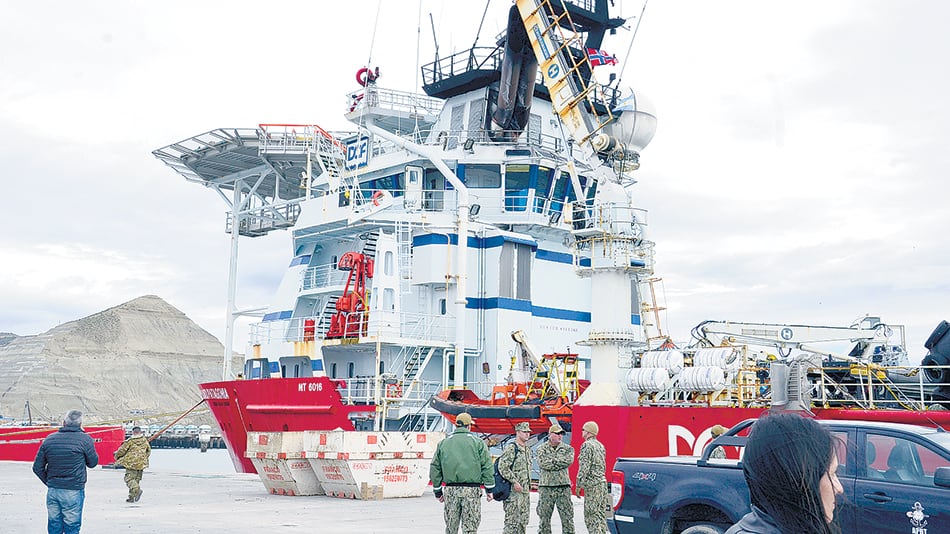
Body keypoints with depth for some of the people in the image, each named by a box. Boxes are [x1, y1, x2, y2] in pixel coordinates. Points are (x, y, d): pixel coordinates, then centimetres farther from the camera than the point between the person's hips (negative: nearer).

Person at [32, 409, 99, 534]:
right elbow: (93, 463, 3)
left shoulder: (49, 439, 5)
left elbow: (38, 468, 7)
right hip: (74, 491, -4)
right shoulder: (85, 439, -9)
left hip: (52, 491, 4)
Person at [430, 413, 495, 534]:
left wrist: (437, 490, 16)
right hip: (471, 490, -3)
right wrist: (489, 488, 4)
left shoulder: (443, 443, 8)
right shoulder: (478, 442, 0)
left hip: (450, 491, 3)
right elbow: (487, 466, -2)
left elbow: (435, 468, 9)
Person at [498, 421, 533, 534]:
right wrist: (514, 482, -21)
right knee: (512, 521, -8)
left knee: (523, 520, 11)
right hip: (514, 491, -9)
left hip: (525, 491, 9)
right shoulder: (511, 448, -12)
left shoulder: (528, 450, 16)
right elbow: (502, 467, -20)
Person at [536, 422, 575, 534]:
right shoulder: (542, 448, 6)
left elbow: (569, 460, -11)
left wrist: (552, 459, -8)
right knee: (544, 517, 5)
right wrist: (560, 462, -6)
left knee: (567, 516, 0)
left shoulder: (568, 448, 9)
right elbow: (542, 463, -11)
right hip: (546, 486, -1)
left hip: (563, 486, 1)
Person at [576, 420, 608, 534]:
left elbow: (584, 467, -16)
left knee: (592, 516, -7)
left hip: (592, 485, -9)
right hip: (602, 482, 9)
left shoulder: (587, 445, -11)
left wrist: (578, 484, -12)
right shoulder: (600, 445, 16)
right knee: (601, 515, 12)